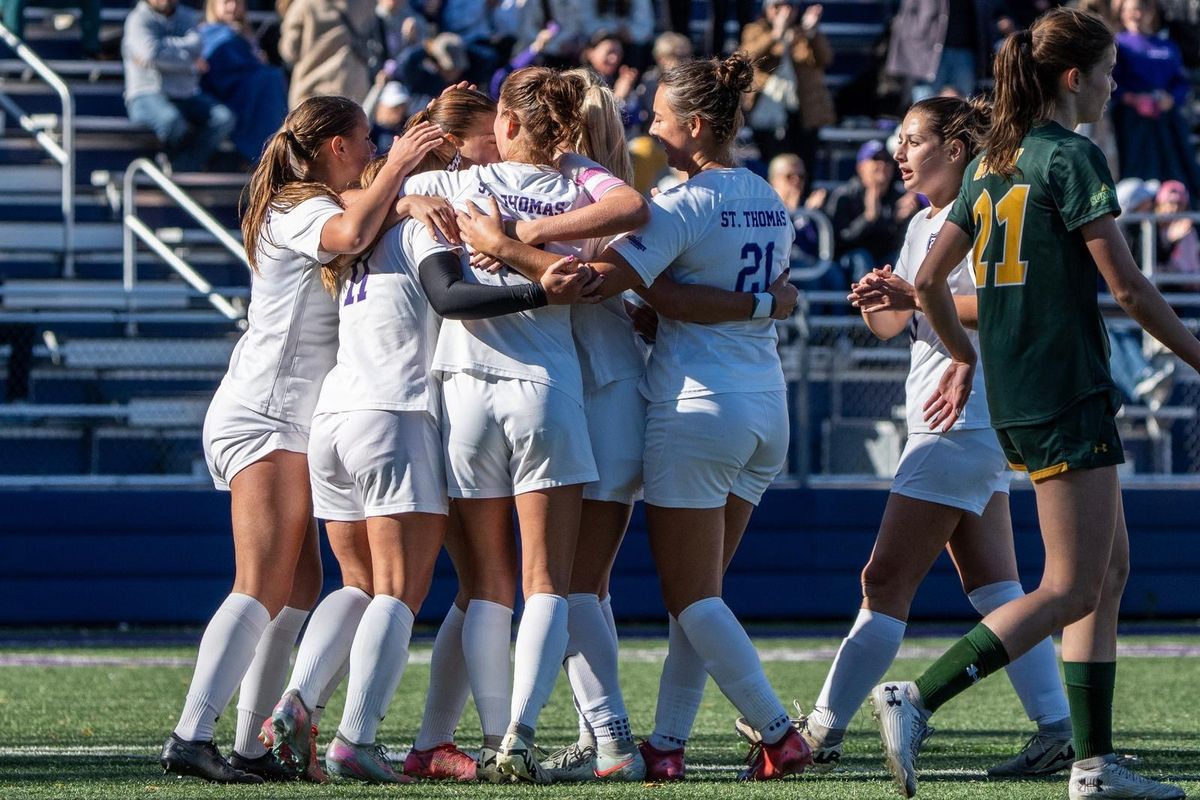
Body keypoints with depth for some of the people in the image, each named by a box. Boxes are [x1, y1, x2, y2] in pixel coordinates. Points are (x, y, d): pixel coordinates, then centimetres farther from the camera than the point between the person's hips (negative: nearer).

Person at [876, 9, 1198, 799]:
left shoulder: (991, 163, 13)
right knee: (1071, 591, -7)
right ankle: (916, 700, -16)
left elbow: (930, 279, 15)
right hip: (1068, 392, -9)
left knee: (1112, 568, 14)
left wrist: (964, 357, 30)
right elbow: (1128, 286, -15)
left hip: (1014, 397, 9)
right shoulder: (1072, 157, -12)